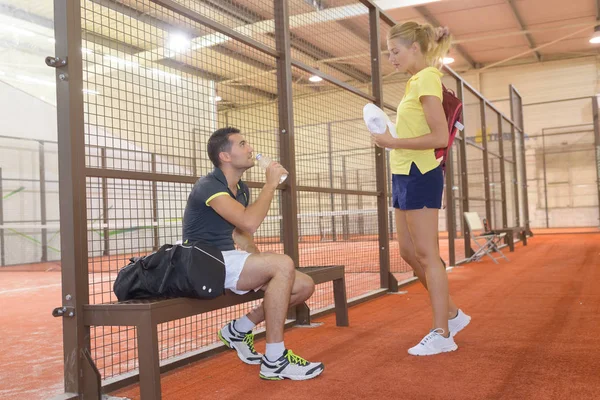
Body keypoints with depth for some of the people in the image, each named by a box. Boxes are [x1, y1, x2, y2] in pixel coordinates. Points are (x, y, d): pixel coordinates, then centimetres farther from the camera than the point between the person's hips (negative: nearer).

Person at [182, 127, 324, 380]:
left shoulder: (241, 189, 12)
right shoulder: (208, 186, -16)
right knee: (283, 264, -29)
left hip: (229, 260, 9)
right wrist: (271, 183, -18)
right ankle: (274, 361, -22)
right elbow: (250, 223, -31)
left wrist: (262, 267, 4)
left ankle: (239, 330, 10)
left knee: (305, 285, -4)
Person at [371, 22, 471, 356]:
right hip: (405, 175, 10)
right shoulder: (416, 81, 16)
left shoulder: (427, 79, -11)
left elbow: (440, 137, -20)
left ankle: (442, 334, 6)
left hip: (420, 175, -10)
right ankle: (452, 313, 25)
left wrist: (394, 142, -17)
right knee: (409, 251, 13)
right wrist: (391, 139, 4)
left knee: (427, 254, -4)